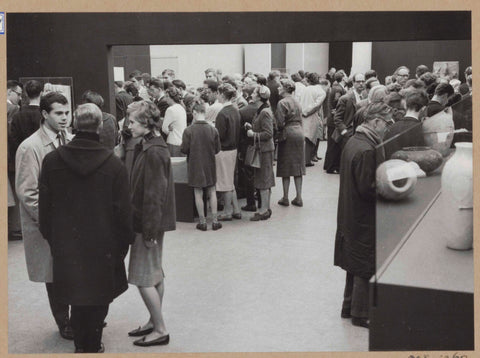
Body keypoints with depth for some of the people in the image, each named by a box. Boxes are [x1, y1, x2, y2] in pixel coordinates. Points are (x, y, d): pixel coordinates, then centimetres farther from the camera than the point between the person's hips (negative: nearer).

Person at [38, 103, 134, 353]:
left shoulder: (52, 161, -6)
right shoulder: (113, 165, -14)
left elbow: (44, 205, 1)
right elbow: (123, 211, -10)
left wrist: (51, 236, 14)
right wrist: (124, 241, 4)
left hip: (66, 244, 2)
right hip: (103, 245, -2)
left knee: (77, 296, 17)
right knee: (98, 299, 13)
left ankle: (81, 344, 25)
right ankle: (93, 346, 21)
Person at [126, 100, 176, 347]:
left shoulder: (153, 152, -21)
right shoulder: (148, 147, 9)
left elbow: (155, 194, -22)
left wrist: (150, 230, -20)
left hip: (149, 222, -10)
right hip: (147, 221, 10)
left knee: (143, 277, -2)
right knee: (154, 274, 17)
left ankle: (160, 330, 8)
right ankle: (154, 322, 29)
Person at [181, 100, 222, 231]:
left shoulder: (188, 131, -15)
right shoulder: (213, 130, -8)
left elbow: (184, 149, -10)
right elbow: (217, 149, -1)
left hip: (195, 165, -2)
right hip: (209, 165, 2)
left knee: (198, 193, 8)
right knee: (212, 191, 12)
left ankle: (202, 221, 12)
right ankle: (215, 221, 13)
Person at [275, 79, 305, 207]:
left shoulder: (282, 103, -11)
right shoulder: (297, 102, 13)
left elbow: (280, 123, -14)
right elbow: (300, 120, 15)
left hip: (288, 135, -7)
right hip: (299, 134, 7)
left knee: (286, 168, 1)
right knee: (298, 167, 9)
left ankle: (285, 198, 6)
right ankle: (298, 197, 10)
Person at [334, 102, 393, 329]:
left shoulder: (353, 141, 6)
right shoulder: (366, 150, -25)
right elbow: (367, 189, -26)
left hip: (350, 215, 10)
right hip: (364, 219, -10)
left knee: (355, 264, 21)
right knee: (366, 267, 5)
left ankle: (349, 307, 34)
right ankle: (360, 314, 18)